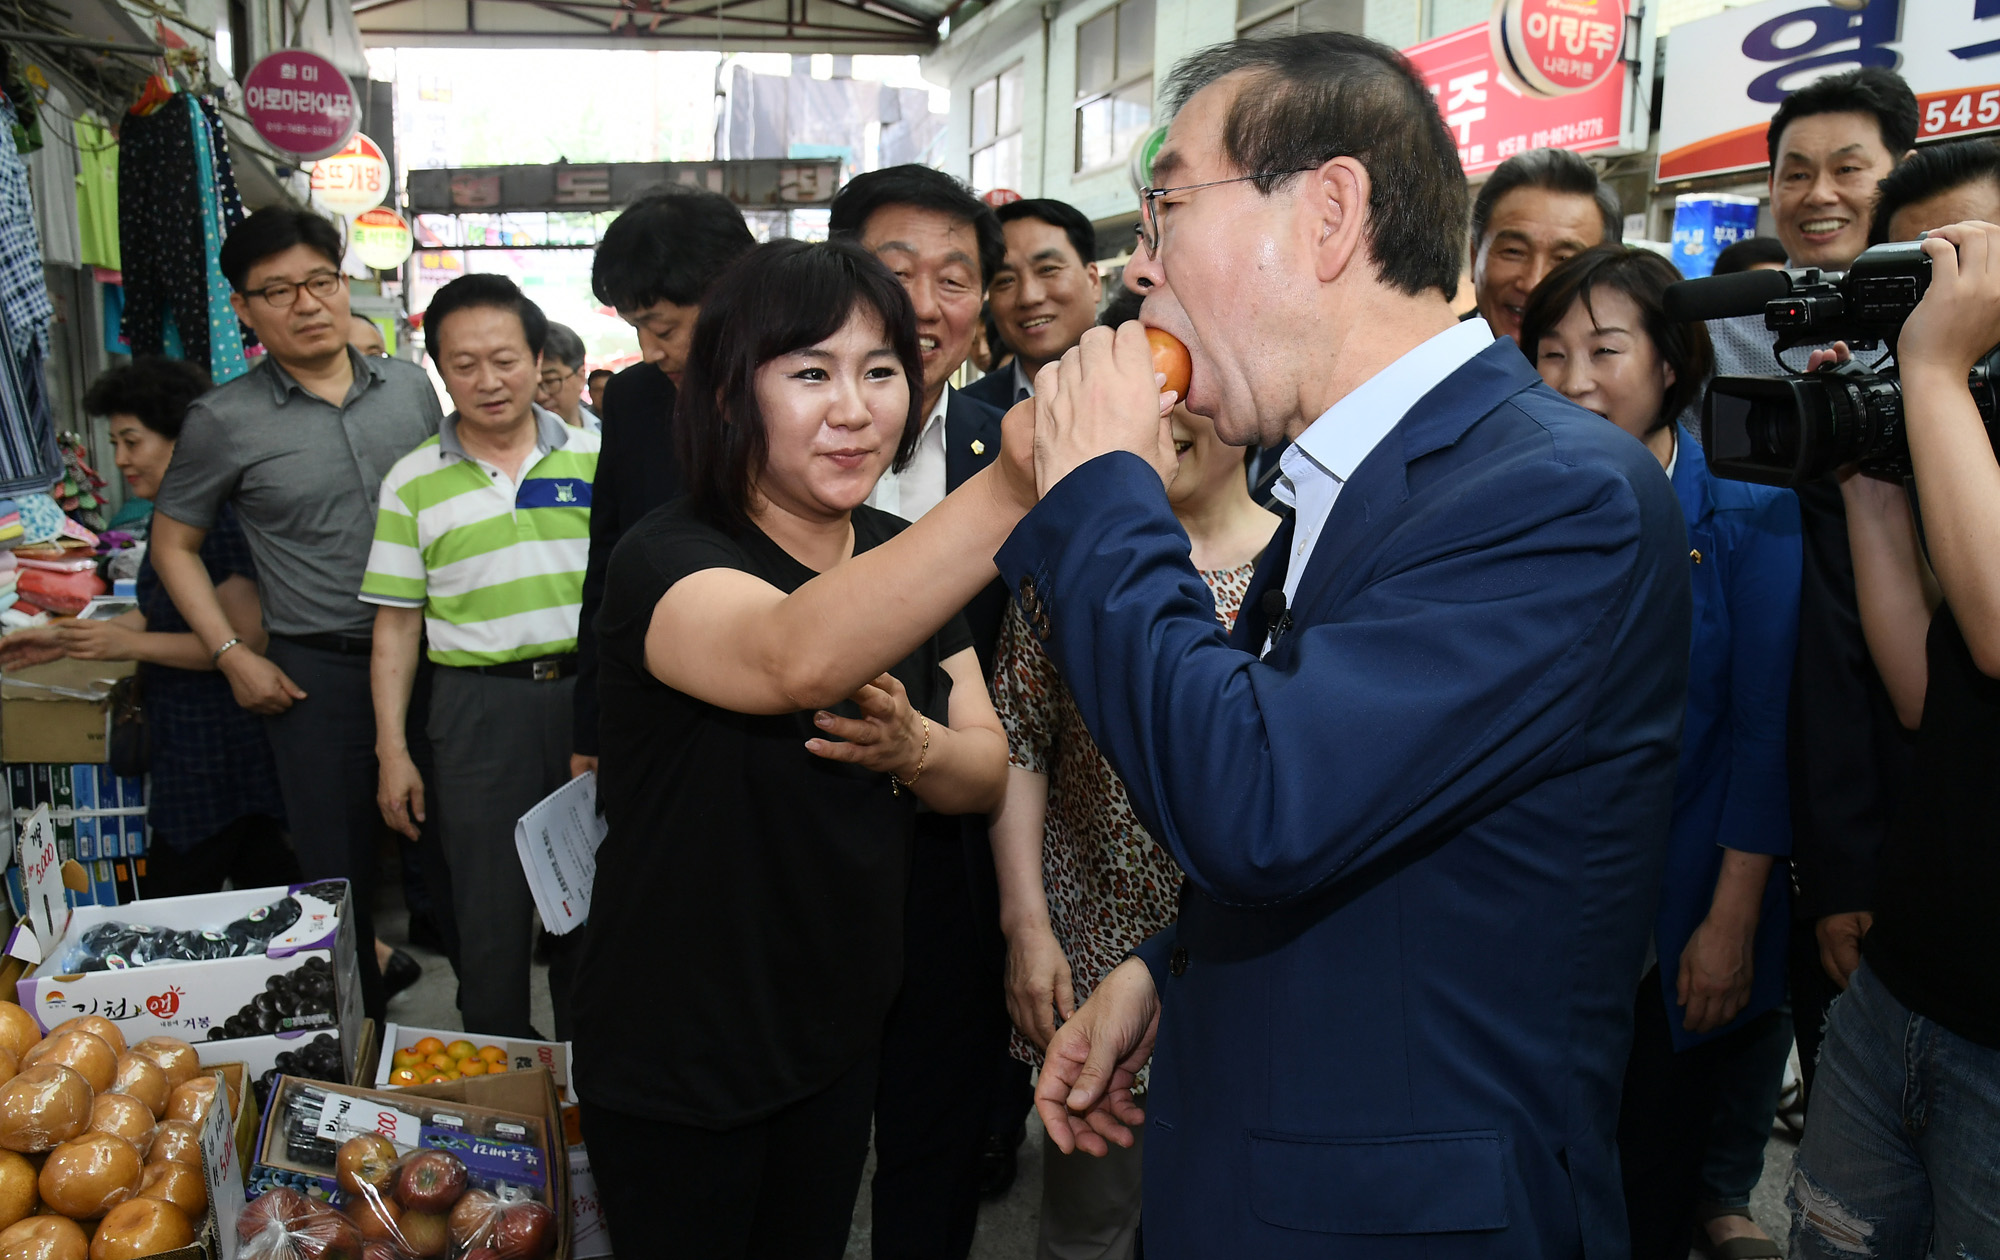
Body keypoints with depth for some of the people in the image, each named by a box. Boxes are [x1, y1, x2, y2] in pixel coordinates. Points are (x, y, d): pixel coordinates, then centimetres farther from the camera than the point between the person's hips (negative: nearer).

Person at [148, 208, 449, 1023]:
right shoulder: (223, 421, -3)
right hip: (317, 672, -2)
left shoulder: (410, 385, 5)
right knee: (339, 870, 8)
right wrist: (232, 655, -3)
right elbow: (173, 542, 6)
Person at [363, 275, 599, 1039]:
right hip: (480, 706, -1)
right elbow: (396, 625, 4)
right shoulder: (413, 483, 2)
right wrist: (392, 752, 0)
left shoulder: (591, 458, 4)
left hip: (589, 692, 1)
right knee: (491, 904, 7)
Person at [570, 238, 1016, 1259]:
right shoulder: (667, 561, -22)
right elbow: (799, 658, -45)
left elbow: (985, 773, 2)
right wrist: (1019, 483, -57)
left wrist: (913, 748, -22)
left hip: (842, 1031, 6)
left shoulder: (900, 559, 0)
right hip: (678, 1055, -6)